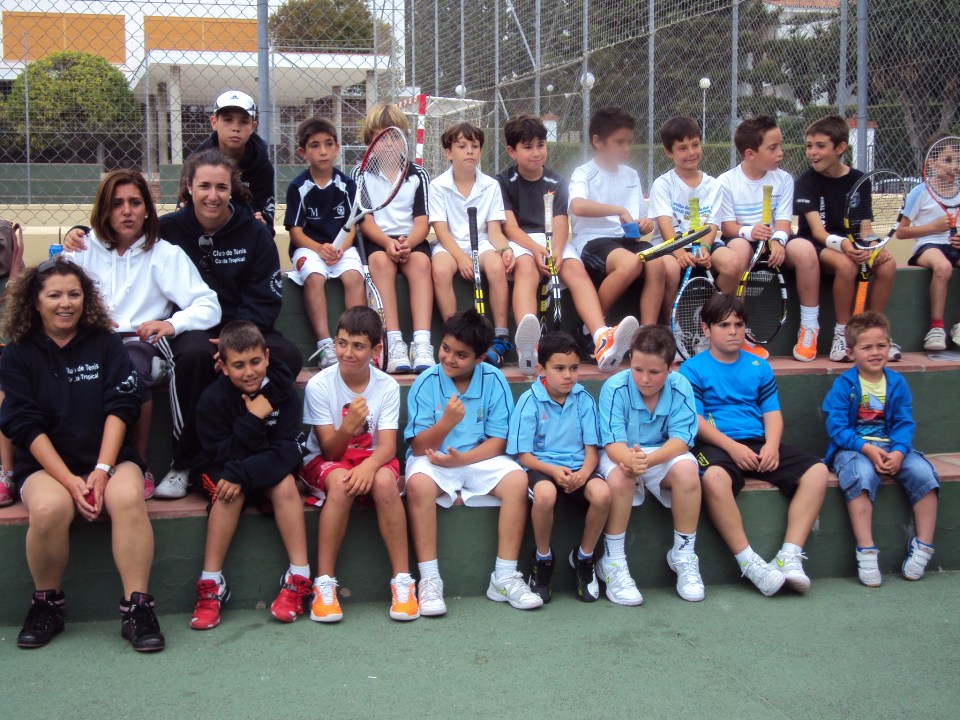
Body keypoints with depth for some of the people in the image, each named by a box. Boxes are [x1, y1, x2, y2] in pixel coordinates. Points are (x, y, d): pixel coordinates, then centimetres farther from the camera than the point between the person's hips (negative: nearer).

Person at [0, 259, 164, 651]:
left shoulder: (105, 343, 5)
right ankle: (47, 604, -10)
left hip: (108, 457, 1)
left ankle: (137, 606, -25)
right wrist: (69, 481, -17)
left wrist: (102, 470, -17)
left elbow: (120, 408, -3)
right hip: (45, 464, 0)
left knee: (128, 497, -33)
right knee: (49, 507, -34)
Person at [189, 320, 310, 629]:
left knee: (285, 483, -30)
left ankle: (299, 578, -25)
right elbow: (220, 457, -20)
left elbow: (289, 451, -21)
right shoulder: (213, 398, -16)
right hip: (224, 469, -1)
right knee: (228, 490, -32)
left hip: (270, 468, 1)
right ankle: (210, 585, -28)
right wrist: (253, 421, -31)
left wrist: (243, 473, -34)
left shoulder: (283, 391, -14)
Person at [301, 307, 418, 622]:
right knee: (341, 482, -36)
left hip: (372, 460, 1)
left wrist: (370, 465, -37)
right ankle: (324, 584, -28)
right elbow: (329, 450, -13)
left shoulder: (387, 386, -8)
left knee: (385, 481, -33)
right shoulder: (319, 385, -12)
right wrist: (348, 426, -34)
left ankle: (402, 581, -25)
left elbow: (387, 445, -14)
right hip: (326, 462, -1)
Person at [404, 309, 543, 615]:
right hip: (433, 460, -2)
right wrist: (446, 422, -31)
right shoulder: (426, 383, -10)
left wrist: (461, 459, -21)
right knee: (418, 483, -34)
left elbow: (498, 441, -5)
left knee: (517, 480, -26)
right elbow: (419, 447, -12)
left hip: (478, 459, 2)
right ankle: (429, 579, -26)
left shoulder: (494, 380, -6)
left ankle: (504, 577, -18)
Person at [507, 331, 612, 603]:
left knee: (602, 493, -30)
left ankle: (584, 557, -2)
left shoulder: (584, 399, 5)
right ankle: (543, 558, -8)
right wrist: (554, 470, -22)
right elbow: (524, 455, -4)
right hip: (541, 466, -2)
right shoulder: (530, 401, -3)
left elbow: (591, 449, 4)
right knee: (545, 494, -38)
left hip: (577, 467, 3)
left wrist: (584, 472, -19)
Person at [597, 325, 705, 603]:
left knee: (687, 468, -31)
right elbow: (613, 443, -23)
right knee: (619, 475, -36)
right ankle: (613, 562, -20)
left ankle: (684, 555, -12)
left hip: (663, 455, 2)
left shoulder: (680, 388, -14)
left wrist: (649, 459, -42)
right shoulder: (615, 388, -19)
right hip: (621, 454, -2)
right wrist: (629, 460, -49)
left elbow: (681, 439, -20)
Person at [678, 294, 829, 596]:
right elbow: (695, 420, -4)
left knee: (817, 471, -16)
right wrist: (732, 446, -17)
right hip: (716, 445, -5)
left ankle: (790, 556, -20)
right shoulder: (693, 369, 5)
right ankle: (748, 562, -29)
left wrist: (772, 445, -8)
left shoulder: (759, 366, 19)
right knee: (714, 477, -40)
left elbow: (772, 412, 13)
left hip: (758, 445, 5)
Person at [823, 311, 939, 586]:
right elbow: (836, 427, -8)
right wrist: (867, 449, -21)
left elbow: (905, 424, 3)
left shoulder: (897, 383, 8)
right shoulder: (843, 385, -3)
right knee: (862, 476, -36)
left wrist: (898, 452, -17)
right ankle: (866, 553, -33)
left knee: (923, 473, -23)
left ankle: (923, 547, -10)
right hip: (852, 449, -4)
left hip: (891, 447, 4)